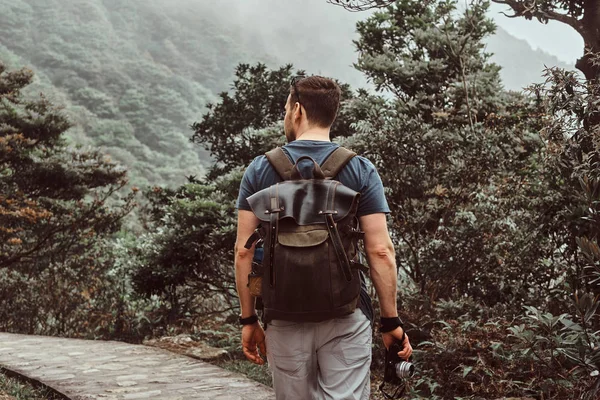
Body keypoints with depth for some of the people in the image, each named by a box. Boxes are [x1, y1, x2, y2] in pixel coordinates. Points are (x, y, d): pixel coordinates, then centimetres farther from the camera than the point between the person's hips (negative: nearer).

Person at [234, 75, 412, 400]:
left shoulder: (260, 170, 1)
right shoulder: (360, 170, -2)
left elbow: (244, 251, -1)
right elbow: (380, 251, -7)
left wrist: (248, 319, 7)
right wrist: (391, 320, 1)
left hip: (285, 318, 2)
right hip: (346, 317, -1)